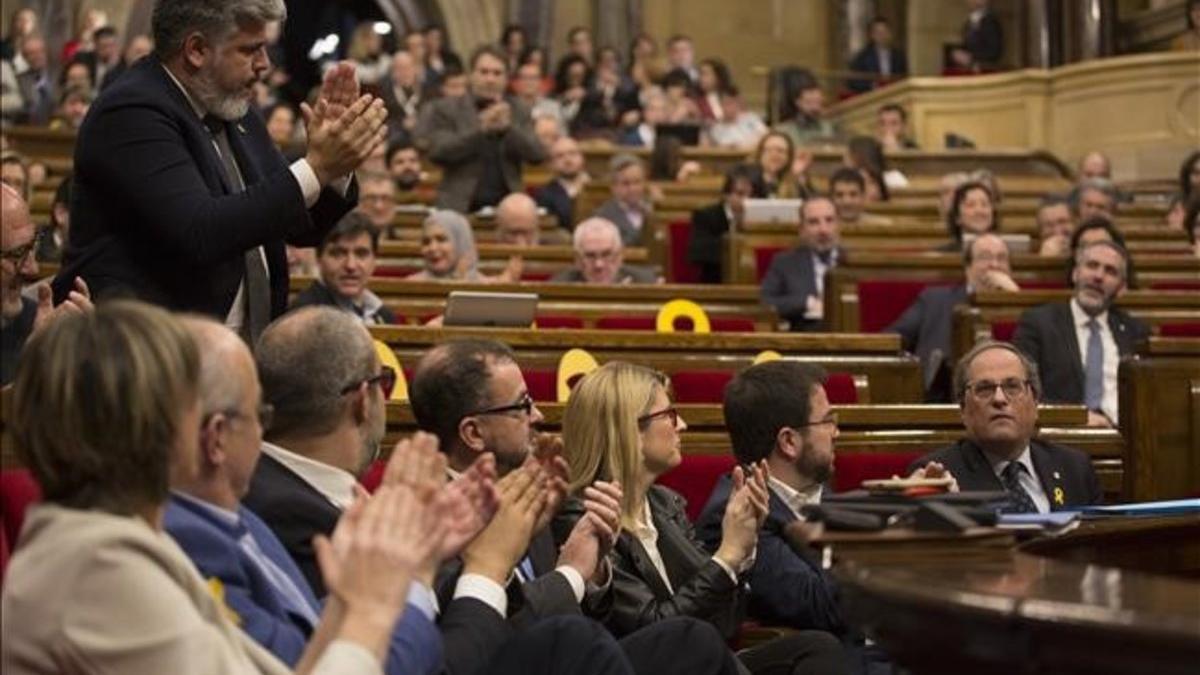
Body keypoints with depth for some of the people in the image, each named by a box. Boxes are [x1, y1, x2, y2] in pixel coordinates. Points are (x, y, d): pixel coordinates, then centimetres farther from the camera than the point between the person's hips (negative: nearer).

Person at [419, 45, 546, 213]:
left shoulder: (518, 111, 12)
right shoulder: (445, 109, 4)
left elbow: (538, 155, 2)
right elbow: (437, 152, -9)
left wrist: (507, 128, -14)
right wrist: (480, 129, -17)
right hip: (460, 208, -2)